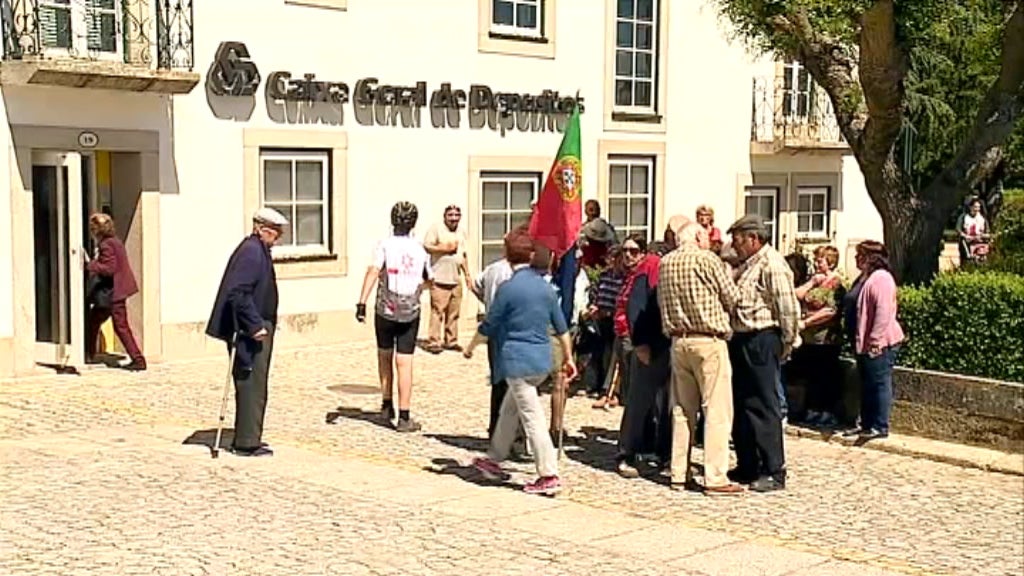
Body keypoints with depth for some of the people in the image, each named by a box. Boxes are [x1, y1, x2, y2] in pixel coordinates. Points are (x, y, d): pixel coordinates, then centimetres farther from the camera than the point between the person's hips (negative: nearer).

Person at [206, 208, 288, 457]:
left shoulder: (258, 250, 15)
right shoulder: (251, 252, -17)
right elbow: (238, 293, -24)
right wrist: (255, 325, -22)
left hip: (257, 328, 11)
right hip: (252, 333, -11)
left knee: (252, 387, 16)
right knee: (253, 387, -4)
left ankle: (245, 439, 25)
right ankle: (247, 443, 2)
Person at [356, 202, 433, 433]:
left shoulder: (385, 245, -8)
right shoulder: (420, 249, 3)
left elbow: (373, 271, -22)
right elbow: (428, 279, 17)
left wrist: (361, 303, -25)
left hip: (385, 310, -1)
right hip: (410, 312, 1)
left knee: (385, 356, 21)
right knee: (404, 362, 0)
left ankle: (387, 405, 27)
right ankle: (404, 417, -4)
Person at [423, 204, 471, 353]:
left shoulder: (461, 233, 19)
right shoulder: (436, 229, -2)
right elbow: (426, 246, -12)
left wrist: (467, 274, 22)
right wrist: (444, 248, -12)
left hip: (456, 279, 7)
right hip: (439, 279, -6)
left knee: (454, 313, 7)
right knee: (437, 311, -10)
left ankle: (451, 341, 16)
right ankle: (433, 342, -6)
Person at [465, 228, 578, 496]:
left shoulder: (508, 288, -12)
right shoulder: (545, 286, 5)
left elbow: (489, 325, -4)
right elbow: (561, 327, 10)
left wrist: (471, 347, 12)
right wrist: (568, 358, 19)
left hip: (518, 361, -7)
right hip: (542, 360, 7)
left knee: (532, 418, -4)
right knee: (509, 409, 22)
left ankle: (549, 476, -5)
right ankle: (494, 459, 34)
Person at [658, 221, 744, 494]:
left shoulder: (665, 262, 8)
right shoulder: (707, 259, -9)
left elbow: (662, 303, 12)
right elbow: (732, 297, -5)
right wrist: (721, 316, 13)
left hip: (678, 341, 6)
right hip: (709, 341, -6)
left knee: (682, 410, 13)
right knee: (717, 410, -3)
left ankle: (679, 474, 16)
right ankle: (715, 478, -4)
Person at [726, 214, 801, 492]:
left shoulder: (772, 265, -14)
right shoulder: (747, 265, 16)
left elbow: (788, 309, -17)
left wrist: (786, 345, -11)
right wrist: (734, 338, 12)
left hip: (761, 342, -10)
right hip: (741, 341, 10)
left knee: (763, 407, -5)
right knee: (741, 406, 14)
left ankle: (774, 472, 1)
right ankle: (747, 467, 24)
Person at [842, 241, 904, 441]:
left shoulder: (881, 278, -15)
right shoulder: (863, 279, 17)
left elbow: (884, 312, -24)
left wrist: (875, 340, -26)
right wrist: (860, 341, 23)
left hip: (879, 344, -11)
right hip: (864, 343, 11)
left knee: (880, 384, -5)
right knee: (866, 385, 15)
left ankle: (880, 426, -2)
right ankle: (867, 424, 22)